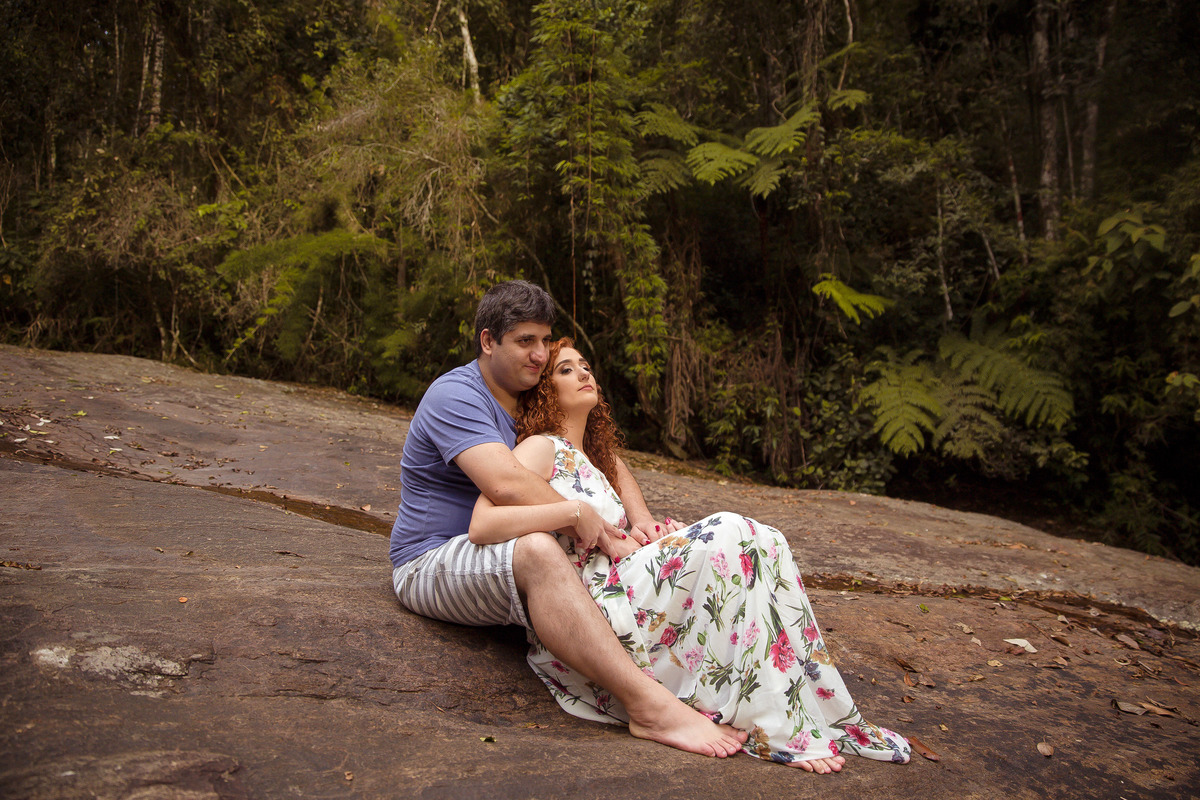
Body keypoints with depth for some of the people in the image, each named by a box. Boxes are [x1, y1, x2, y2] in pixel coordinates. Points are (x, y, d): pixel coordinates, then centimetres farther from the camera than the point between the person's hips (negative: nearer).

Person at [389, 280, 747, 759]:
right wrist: (584, 521, -25)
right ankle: (648, 706, -47)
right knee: (536, 550, -40)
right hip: (433, 564, -9)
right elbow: (506, 485, -33)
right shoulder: (456, 396, -16)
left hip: (500, 558, 9)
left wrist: (639, 515, -4)